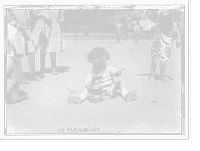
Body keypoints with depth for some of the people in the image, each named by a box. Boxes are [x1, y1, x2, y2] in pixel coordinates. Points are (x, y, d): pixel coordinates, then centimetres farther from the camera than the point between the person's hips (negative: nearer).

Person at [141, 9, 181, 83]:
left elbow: (176, 27, 14)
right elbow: (142, 16, -1)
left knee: (164, 58, 10)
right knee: (156, 58, -5)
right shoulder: (155, 13, 4)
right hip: (158, 38, -3)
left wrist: (178, 38, 9)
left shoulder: (172, 14, 11)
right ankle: (151, 76, 3)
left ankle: (162, 75, 22)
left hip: (168, 39, 3)